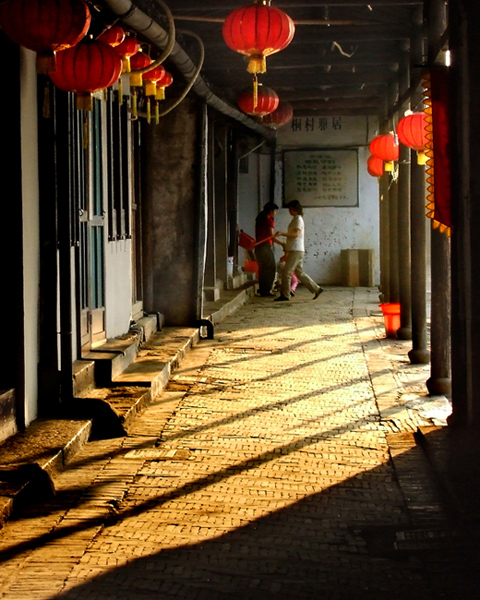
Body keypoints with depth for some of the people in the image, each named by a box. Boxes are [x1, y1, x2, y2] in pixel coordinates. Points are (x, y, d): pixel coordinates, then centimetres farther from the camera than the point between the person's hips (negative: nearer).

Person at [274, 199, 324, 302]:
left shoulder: (298, 220, -10)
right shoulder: (295, 219, 19)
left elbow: (296, 234, -22)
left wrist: (282, 233, -31)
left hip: (296, 251, -10)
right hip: (293, 250, 10)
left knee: (286, 272, -9)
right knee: (299, 273, 11)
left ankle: (284, 295, -7)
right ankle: (316, 289, 14)